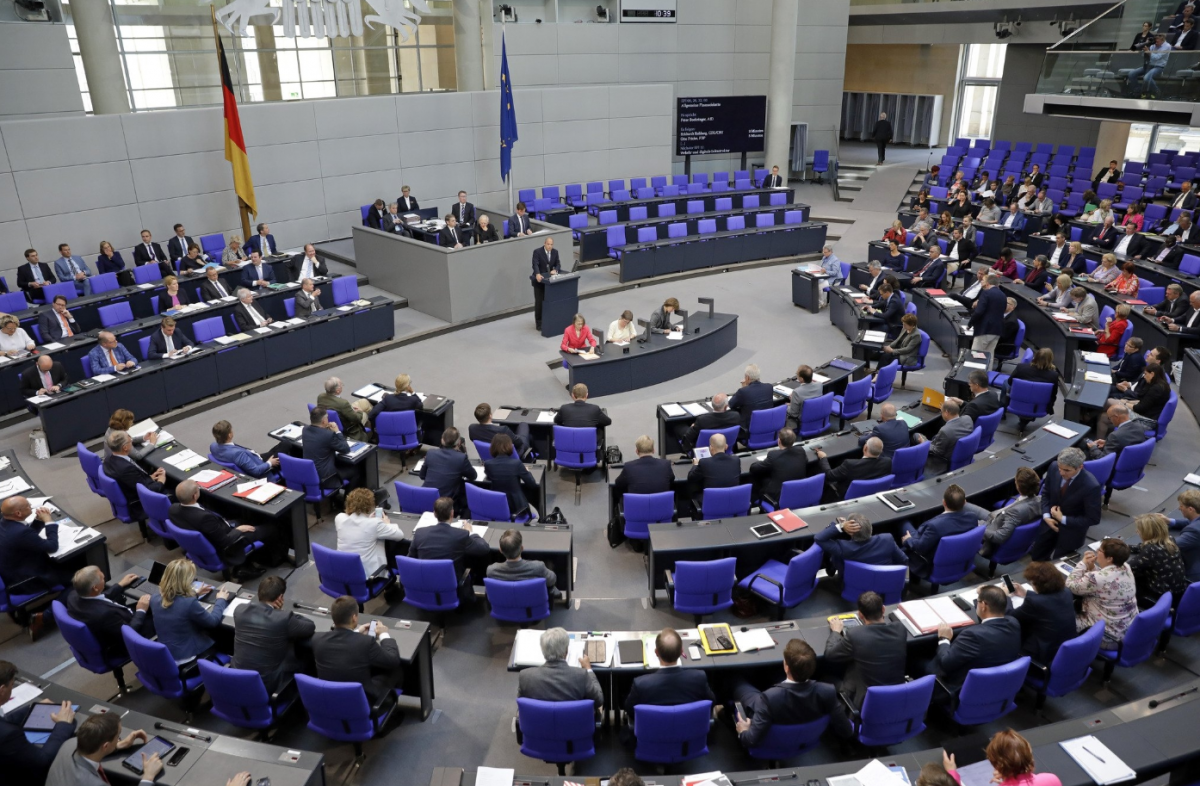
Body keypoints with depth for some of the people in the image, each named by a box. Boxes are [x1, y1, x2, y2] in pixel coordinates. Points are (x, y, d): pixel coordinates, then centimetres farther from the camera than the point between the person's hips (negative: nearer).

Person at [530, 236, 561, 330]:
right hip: (539, 280, -4)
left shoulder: (555, 252, 1)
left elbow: (557, 264, 3)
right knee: (539, 302, -3)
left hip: (549, 279, 4)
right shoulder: (537, 251, -15)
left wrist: (555, 270, -21)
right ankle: (538, 323, 4)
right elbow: (535, 264, -28)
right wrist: (537, 274, -46)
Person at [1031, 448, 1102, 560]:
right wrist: (1046, 516, -10)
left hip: (1071, 530, -4)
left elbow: (1093, 519, -18)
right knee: (1035, 555, 13)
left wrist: (1063, 519, -19)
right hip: (1051, 521, 4)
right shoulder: (1054, 468, -16)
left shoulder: (1091, 486, -30)